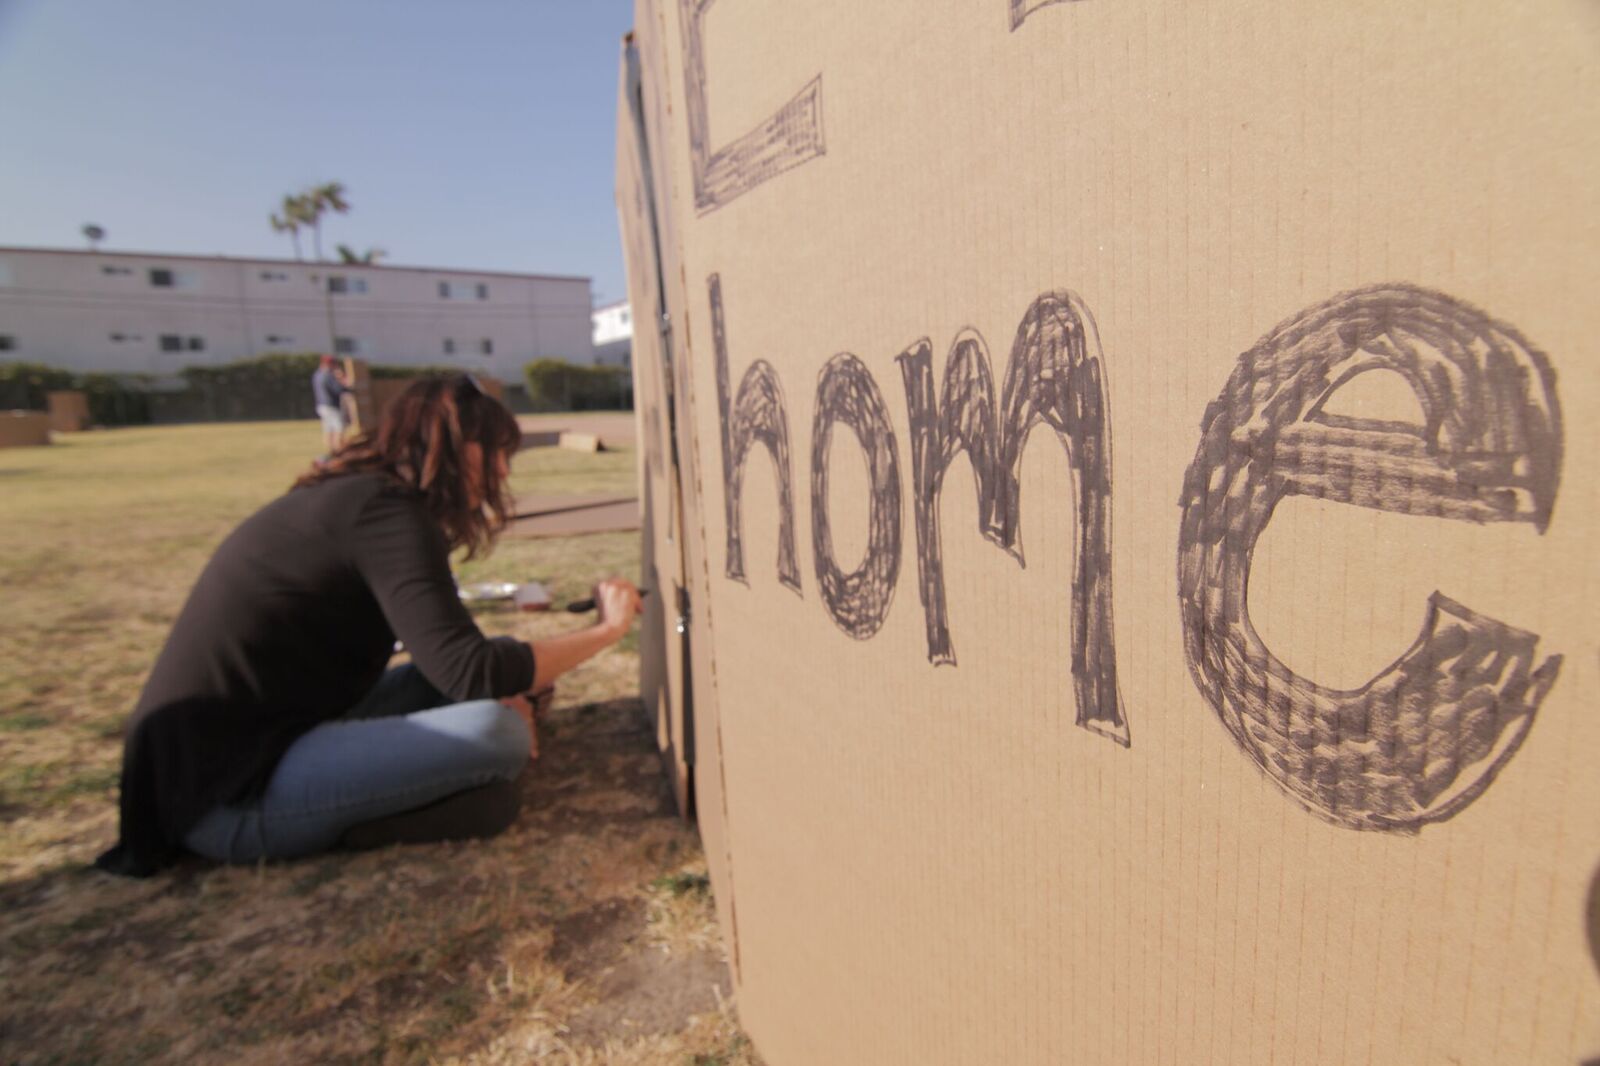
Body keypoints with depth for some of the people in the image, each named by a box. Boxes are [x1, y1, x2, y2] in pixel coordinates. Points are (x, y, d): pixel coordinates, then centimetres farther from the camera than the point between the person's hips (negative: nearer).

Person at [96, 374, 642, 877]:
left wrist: (503, 691, 2)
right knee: (497, 732, -24)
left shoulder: (352, 496, 12)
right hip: (226, 794, -10)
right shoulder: (386, 510, -17)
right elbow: (470, 671, -24)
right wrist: (605, 630, -11)